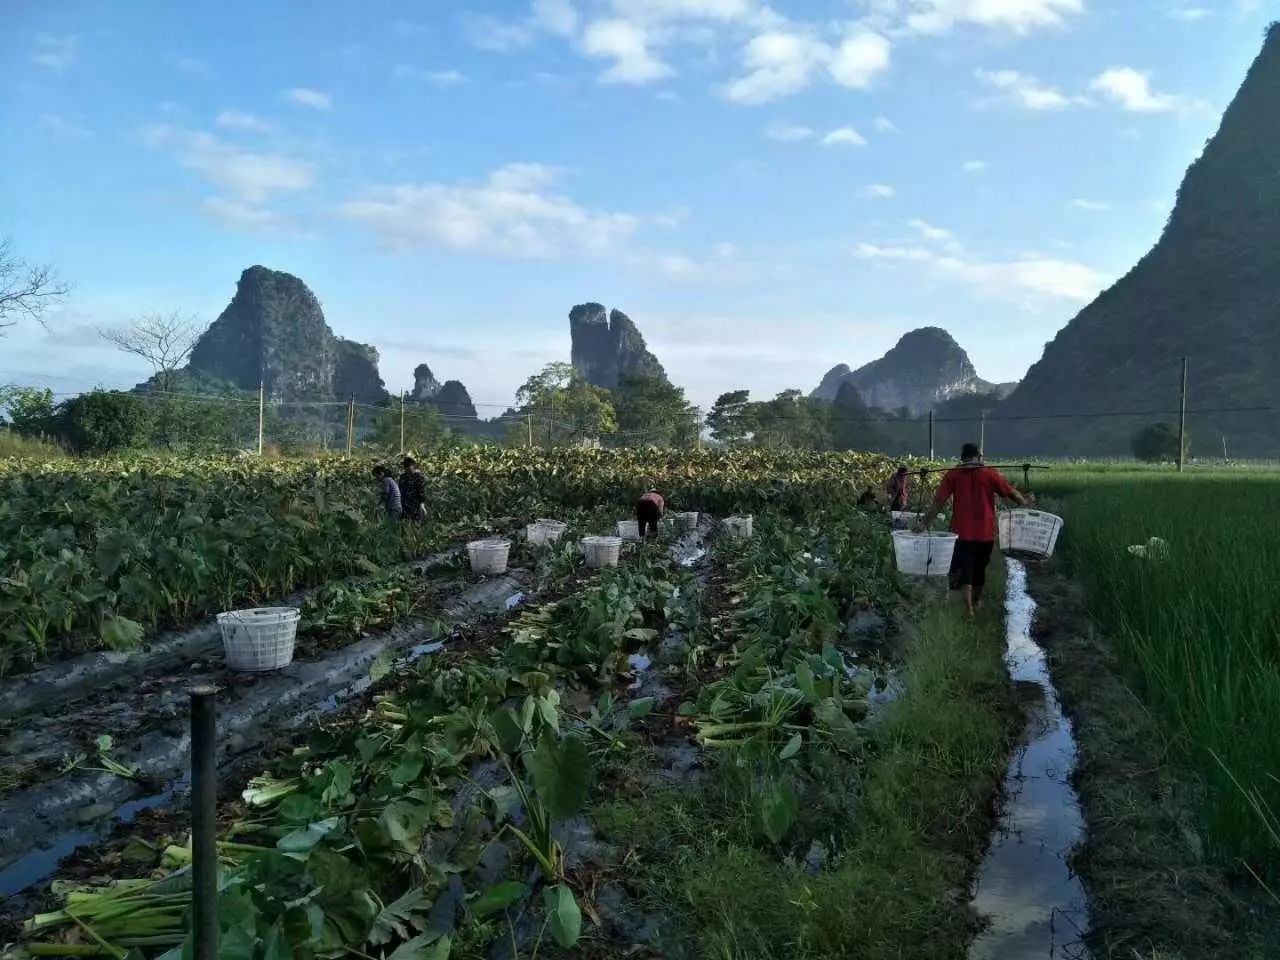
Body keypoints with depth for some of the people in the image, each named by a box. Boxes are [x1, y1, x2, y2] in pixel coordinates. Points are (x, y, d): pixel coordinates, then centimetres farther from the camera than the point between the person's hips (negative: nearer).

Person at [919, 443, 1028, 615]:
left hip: (962, 532, -1)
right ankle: (976, 602, 37)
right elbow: (1012, 494, 3)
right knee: (979, 568, 19)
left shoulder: (953, 475, -1)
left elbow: (939, 502, -6)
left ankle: (968, 608, -11)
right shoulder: (991, 474, -1)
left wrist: (925, 523, -3)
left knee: (964, 570, 1)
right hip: (985, 533, 2)